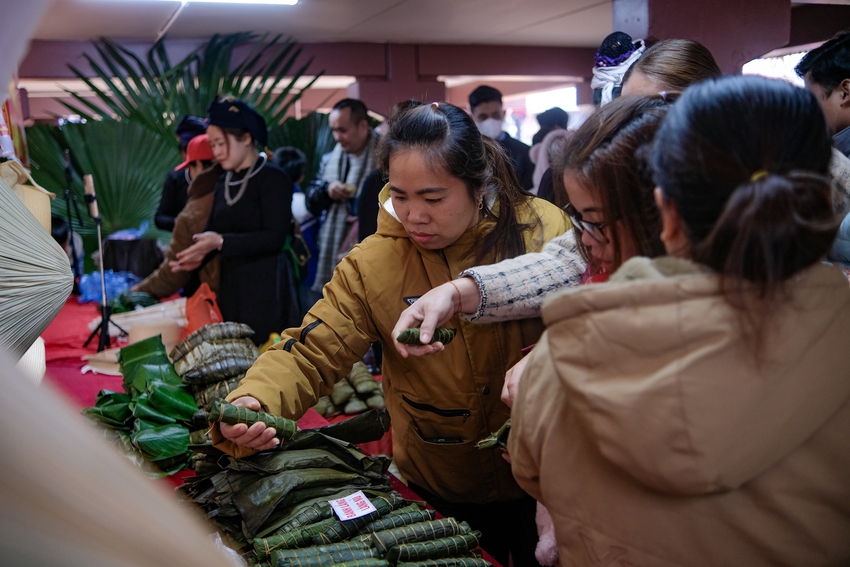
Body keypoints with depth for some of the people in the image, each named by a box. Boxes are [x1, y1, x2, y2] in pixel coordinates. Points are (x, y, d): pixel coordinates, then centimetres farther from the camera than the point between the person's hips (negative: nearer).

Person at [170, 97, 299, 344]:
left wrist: (221, 242, -21)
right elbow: (213, 229, 14)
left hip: (266, 286, -7)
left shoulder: (272, 178, -9)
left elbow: (275, 237, -17)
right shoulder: (224, 181, 15)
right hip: (230, 285, 7)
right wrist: (200, 255, -7)